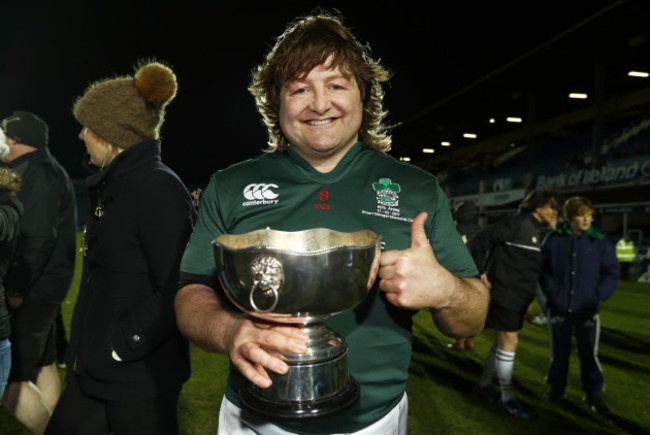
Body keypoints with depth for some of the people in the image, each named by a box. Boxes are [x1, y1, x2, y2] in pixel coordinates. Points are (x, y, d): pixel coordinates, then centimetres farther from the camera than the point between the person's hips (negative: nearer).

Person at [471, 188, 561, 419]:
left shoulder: (538, 231, 13)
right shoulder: (518, 223, -14)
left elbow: (545, 262, 16)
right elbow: (483, 238, -17)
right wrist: (479, 272, -17)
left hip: (519, 296, 9)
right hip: (504, 293, -9)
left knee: (506, 341, 15)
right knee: (508, 341, -2)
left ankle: (484, 384, 30)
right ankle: (507, 397, 12)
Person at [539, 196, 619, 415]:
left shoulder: (600, 242, -3)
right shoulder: (554, 239, -2)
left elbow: (611, 273, 2)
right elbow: (543, 268, 6)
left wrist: (598, 296, -9)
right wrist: (551, 291, -5)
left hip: (587, 309, 0)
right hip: (559, 307, 1)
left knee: (588, 352, 4)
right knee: (559, 350, 12)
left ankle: (593, 393, 23)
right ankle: (556, 388, 28)